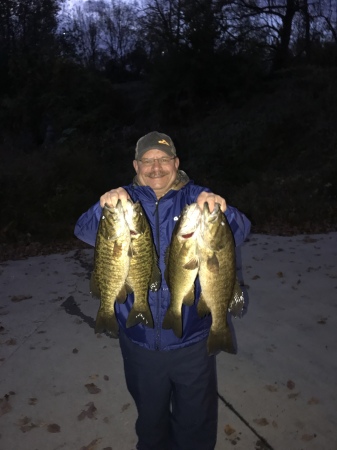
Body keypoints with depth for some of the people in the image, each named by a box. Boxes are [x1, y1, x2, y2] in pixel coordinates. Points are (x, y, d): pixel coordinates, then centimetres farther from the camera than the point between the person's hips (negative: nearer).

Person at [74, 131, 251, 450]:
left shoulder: (196, 198, -6)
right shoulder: (124, 201, -3)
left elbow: (239, 234, -16)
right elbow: (86, 233, -17)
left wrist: (223, 211, -38)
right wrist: (104, 208, -39)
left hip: (192, 340, -1)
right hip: (140, 342, 1)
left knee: (196, 423, 20)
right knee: (150, 418, 26)